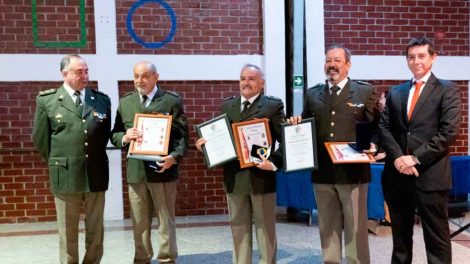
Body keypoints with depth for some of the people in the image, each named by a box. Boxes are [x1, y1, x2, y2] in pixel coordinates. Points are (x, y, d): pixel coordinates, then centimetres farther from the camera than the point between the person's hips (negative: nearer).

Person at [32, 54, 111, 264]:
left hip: (96, 174, 2)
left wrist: (95, 159, 11)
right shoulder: (46, 100, -1)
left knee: (95, 230, 12)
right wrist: (57, 163, 8)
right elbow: (40, 139, 4)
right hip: (65, 174, -2)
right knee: (68, 232, 10)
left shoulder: (102, 99, 6)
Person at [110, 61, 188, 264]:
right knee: (139, 223, 14)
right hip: (135, 171, 4)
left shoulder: (172, 101, -1)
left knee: (166, 221, 7)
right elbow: (114, 134, 11)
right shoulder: (125, 102, 11)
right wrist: (125, 137, -12)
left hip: (162, 169, -3)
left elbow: (182, 134, -4)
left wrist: (174, 157, -21)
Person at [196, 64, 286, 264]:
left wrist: (275, 162, -22)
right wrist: (205, 143, -9)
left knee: (265, 228, 8)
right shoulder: (227, 105, 11)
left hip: (261, 176, -4)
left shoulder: (273, 105, -3)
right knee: (238, 228, 15)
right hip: (234, 177, 4)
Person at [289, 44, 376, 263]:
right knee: (327, 228, 14)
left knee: (355, 228, 6)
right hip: (322, 172, 3)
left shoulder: (365, 91, 2)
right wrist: (297, 124, -7)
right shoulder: (312, 94, 11)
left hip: (353, 171, -3)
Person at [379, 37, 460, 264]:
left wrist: (415, 158, -13)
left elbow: (448, 132, -9)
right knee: (400, 235, 14)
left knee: (436, 238, 4)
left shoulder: (447, 90, 2)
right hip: (397, 174, 4)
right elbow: (384, 128, 7)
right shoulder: (395, 92, 14)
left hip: (430, 174, -4)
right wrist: (398, 157, -9)